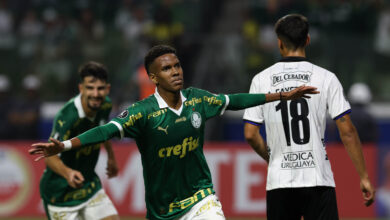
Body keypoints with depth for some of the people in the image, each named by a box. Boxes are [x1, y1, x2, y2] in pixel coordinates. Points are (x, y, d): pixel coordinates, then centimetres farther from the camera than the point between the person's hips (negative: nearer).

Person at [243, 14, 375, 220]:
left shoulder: (261, 80, 3)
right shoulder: (325, 78, -1)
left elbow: (250, 134, 1)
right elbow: (347, 131, -5)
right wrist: (364, 177, 0)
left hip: (279, 180, 2)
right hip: (318, 180, -1)